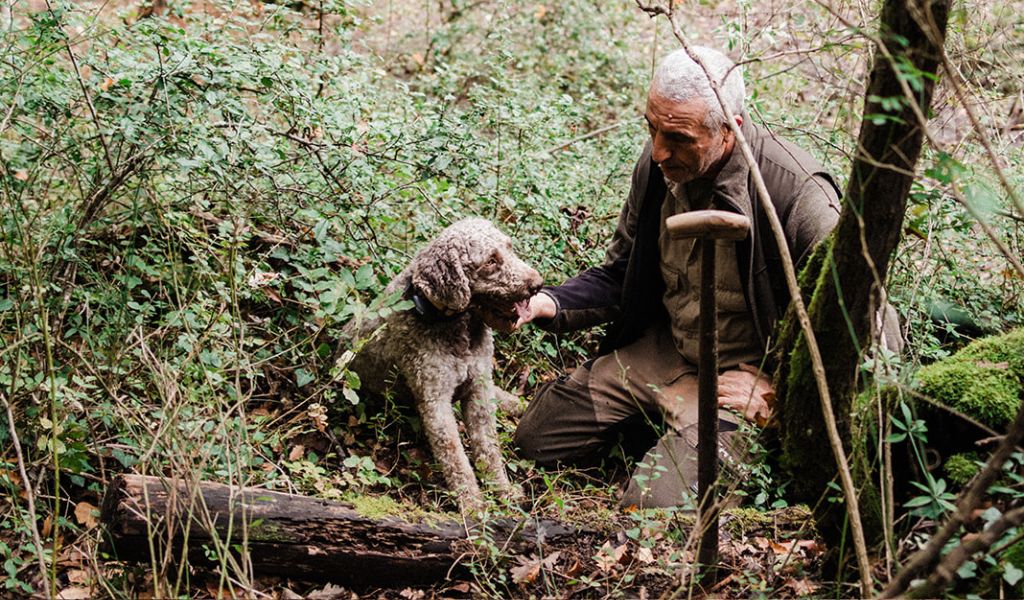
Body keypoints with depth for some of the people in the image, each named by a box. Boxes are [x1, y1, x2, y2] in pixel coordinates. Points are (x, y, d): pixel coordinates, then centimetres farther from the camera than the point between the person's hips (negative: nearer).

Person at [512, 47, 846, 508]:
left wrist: (776, 394, -19)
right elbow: (619, 275, 8)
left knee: (654, 501, -23)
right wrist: (551, 305, -11)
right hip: (660, 349, 7)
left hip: (739, 376, -6)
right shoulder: (658, 164, -6)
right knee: (536, 436, 7)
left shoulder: (798, 193, -27)